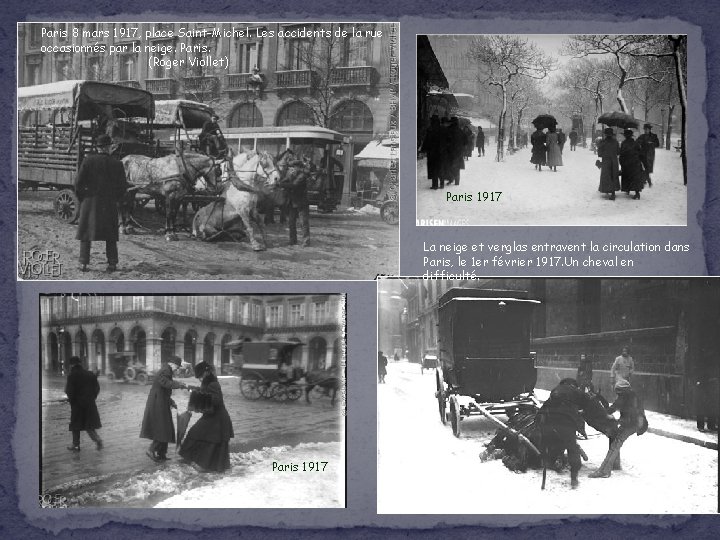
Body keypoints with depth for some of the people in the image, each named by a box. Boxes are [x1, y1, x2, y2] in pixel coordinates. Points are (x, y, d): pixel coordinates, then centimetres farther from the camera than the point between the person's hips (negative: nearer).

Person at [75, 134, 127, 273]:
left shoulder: (88, 160, -6)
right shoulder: (116, 164, -3)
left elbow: (79, 182, -7)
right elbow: (123, 185, 1)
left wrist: (80, 198, 6)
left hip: (90, 200, -1)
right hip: (109, 204, 1)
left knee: (86, 232, 7)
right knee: (110, 235, 11)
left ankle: (83, 263, 3)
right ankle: (112, 263, 9)